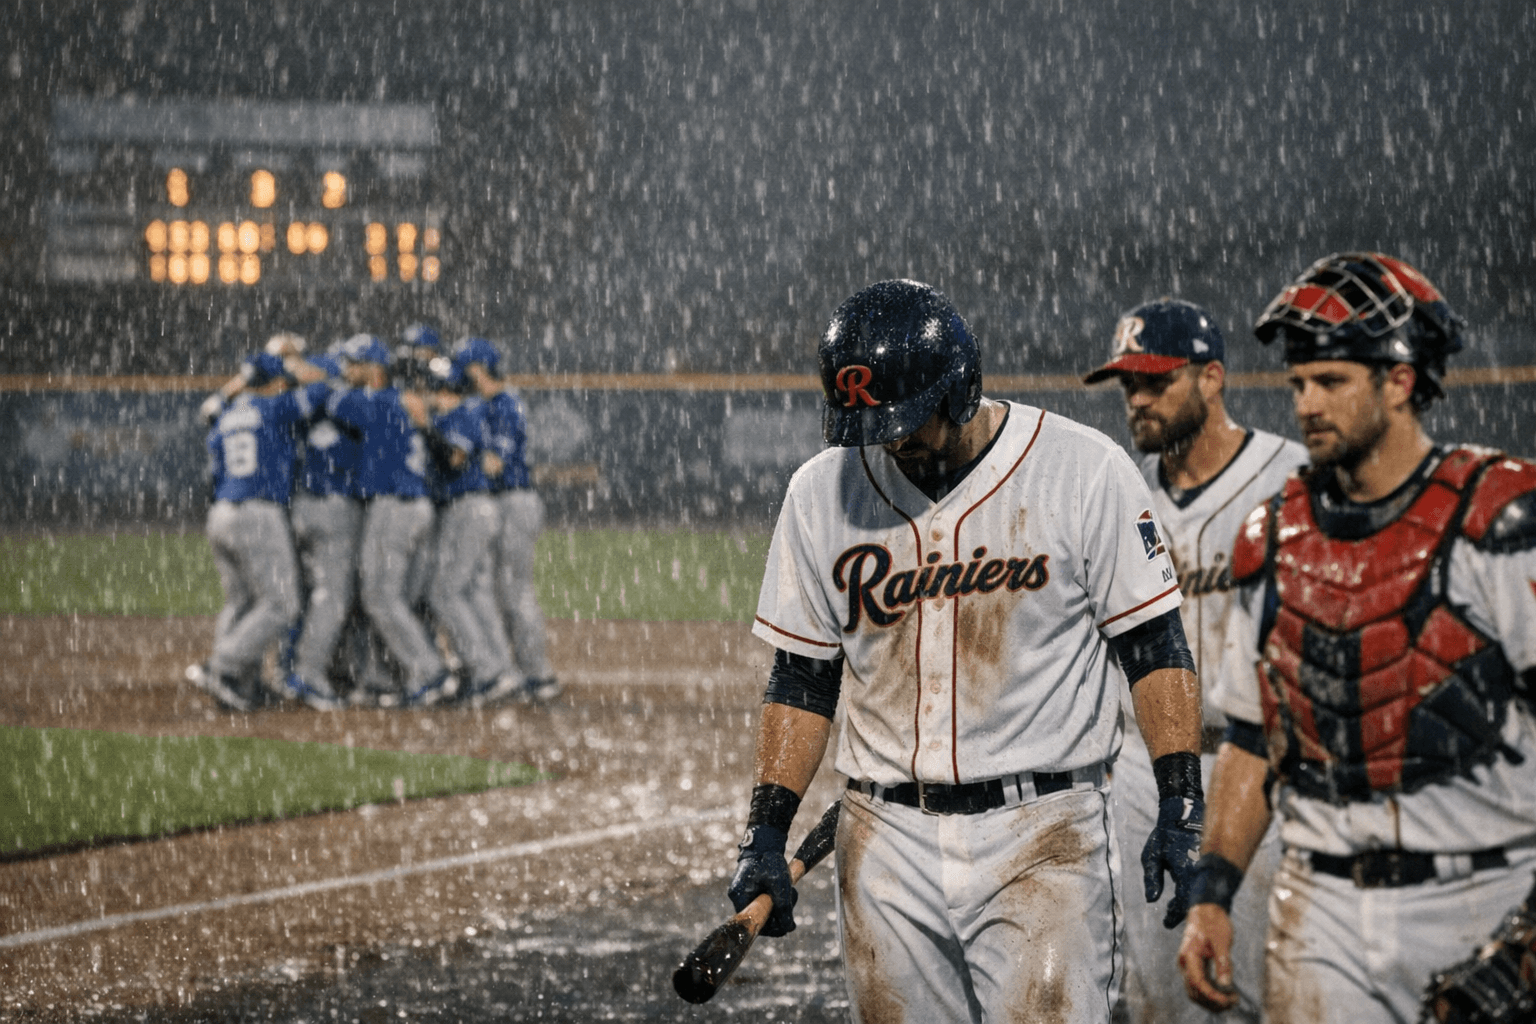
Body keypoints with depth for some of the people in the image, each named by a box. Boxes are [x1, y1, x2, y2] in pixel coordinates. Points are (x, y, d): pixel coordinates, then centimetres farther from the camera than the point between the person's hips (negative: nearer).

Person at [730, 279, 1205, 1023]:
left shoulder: (1083, 472, -5)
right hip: (887, 842, 4)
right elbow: (802, 678, 11)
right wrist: (766, 831, 3)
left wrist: (1182, 804, -9)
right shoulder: (823, 493, 5)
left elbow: (1154, 647, -2)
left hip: (1043, 835, -3)